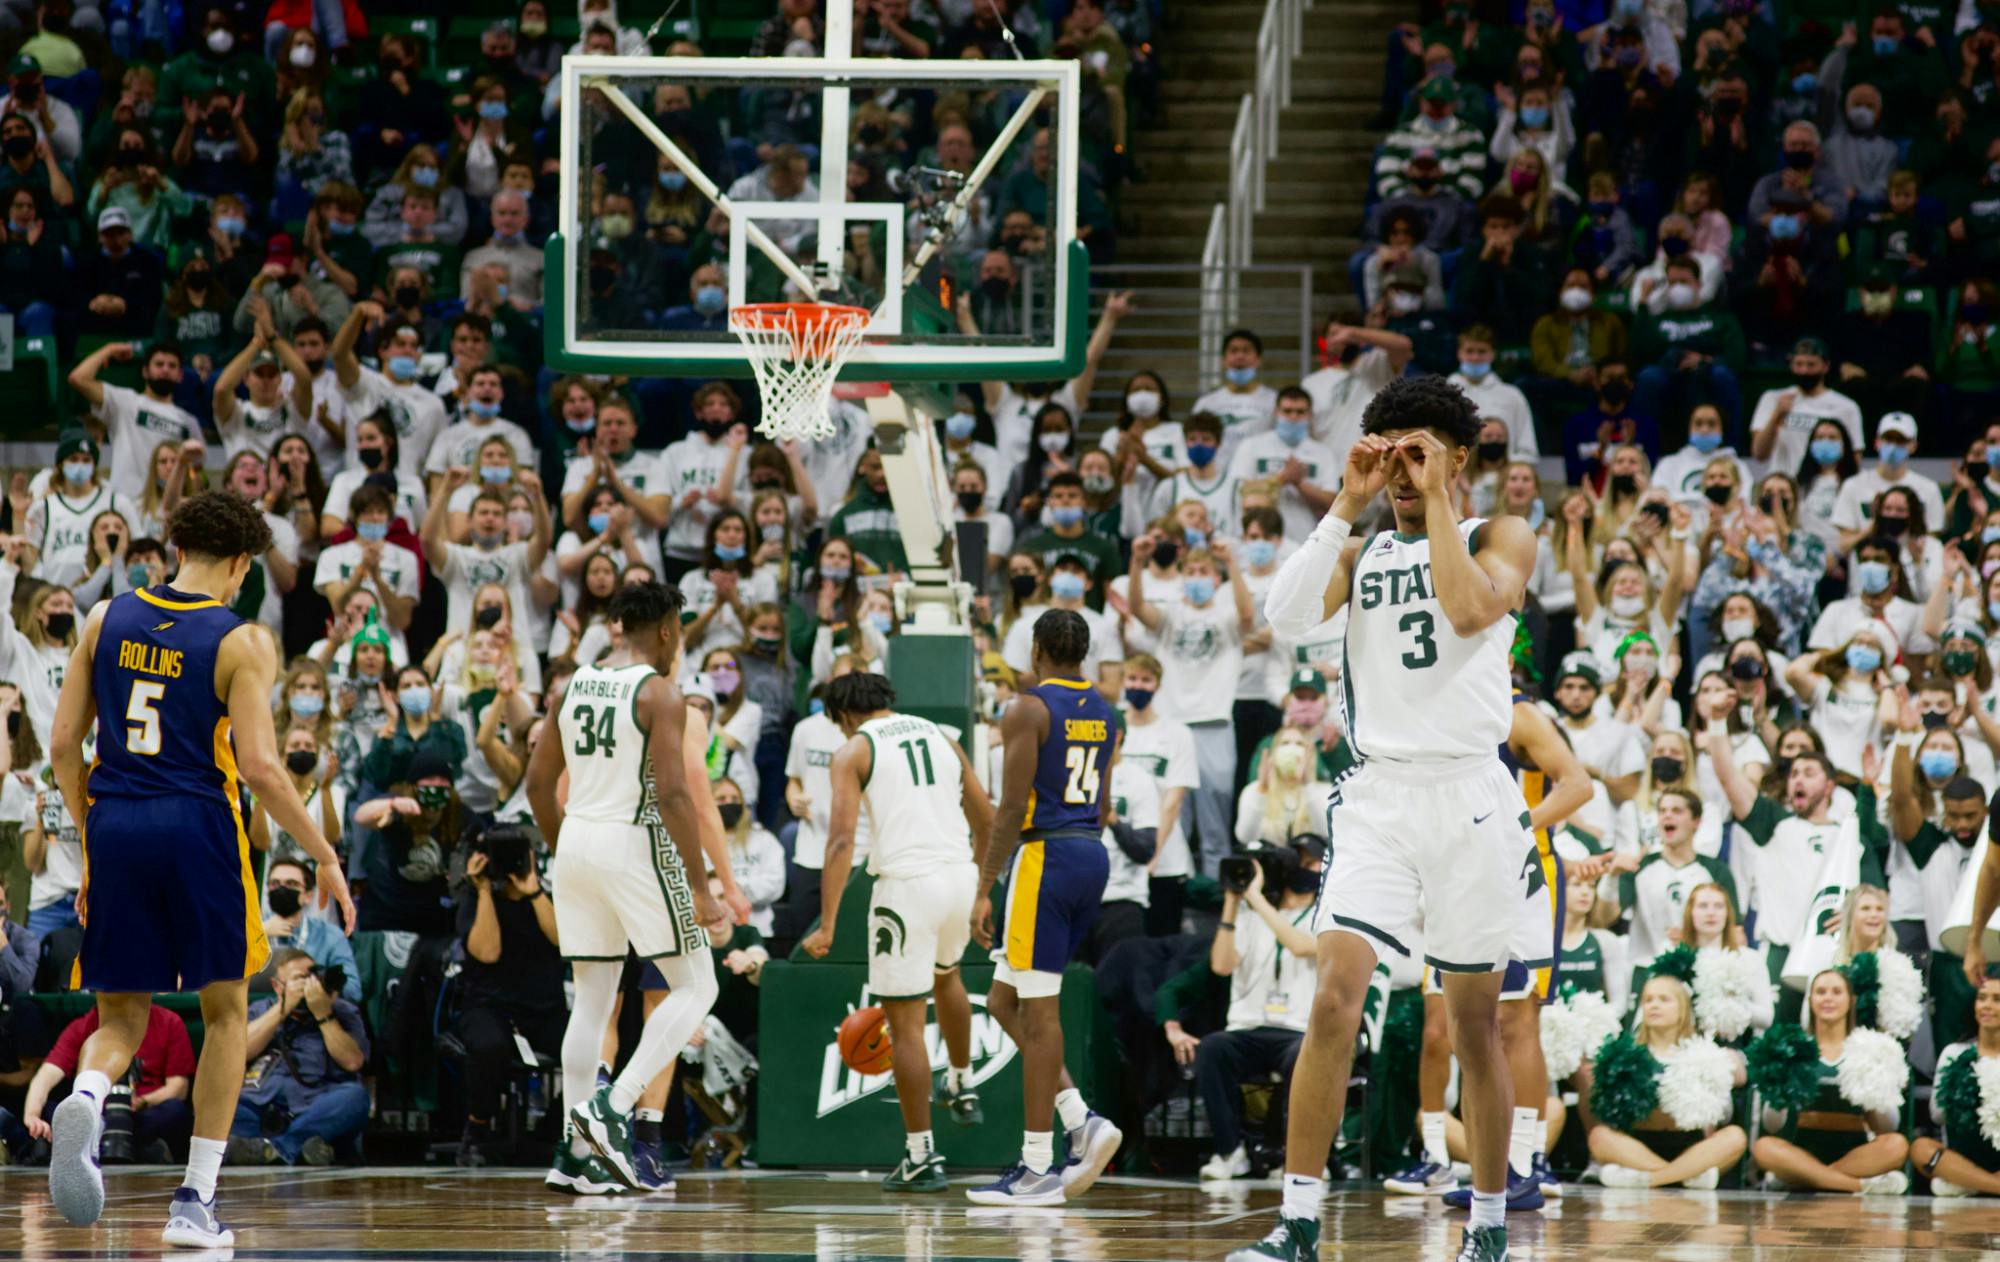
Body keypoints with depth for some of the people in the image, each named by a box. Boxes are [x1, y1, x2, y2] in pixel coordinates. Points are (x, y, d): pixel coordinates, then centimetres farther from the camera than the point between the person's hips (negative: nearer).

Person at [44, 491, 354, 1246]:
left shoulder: (108, 620, 8)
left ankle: (87, 1099, -26)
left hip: (114, 824, 3)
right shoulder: (241, 642, -5)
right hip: (197, 825, -3)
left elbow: (63, 743, 8)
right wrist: (325, 856, -2)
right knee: (226, 1010, 14)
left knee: (122, 1017, 11)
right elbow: (261, 767, -12)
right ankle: (195, 1200, 9)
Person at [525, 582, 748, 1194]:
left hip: (577, 844, 7)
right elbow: (675, 795, -18)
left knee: (592, 1000, 11)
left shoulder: (575, 685, 10)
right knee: (696, 988, 3)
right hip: (636, 845, -7)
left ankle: (576, 1153, 7)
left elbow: (538, 782, 15)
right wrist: (701, 890, -16)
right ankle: (613, 1107, -12)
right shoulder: (660, 695, -10)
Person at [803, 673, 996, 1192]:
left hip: (906, 885, -6)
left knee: (905, 1025, 2)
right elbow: (988, 823, 18)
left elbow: (842, 840, -11)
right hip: (961, 876, 6)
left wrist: (827, 926, -13)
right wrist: (984, 894, 31)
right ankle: (962, 1089, 48)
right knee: (945, 974, 37)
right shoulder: (942, 738, 16)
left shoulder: (853, 752, 1)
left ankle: (921, 1156, 1)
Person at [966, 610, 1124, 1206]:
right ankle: (1081, 1122, 3)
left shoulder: (1028, 709, -11)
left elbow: (1012, 807, -16)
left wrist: (984, 890, -13)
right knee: (1005, 1001, 15)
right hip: (1092, 856, 8)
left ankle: (1037, 1168, -5)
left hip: (1043, 856, -8)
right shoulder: (1103, 712, 14)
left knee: (1036, 1011, -5)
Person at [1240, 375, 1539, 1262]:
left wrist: (1435, 499, -11)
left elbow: (1472, 609, -18)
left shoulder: (1501, 538, 4)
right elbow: (1288, 615, -6)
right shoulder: (1361, 553, 13)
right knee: (1335, 996, -15)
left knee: (1475, 1021, 6)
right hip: (1380, 792, 2)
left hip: (1468, 797, -2)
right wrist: (1350, 505, -6)